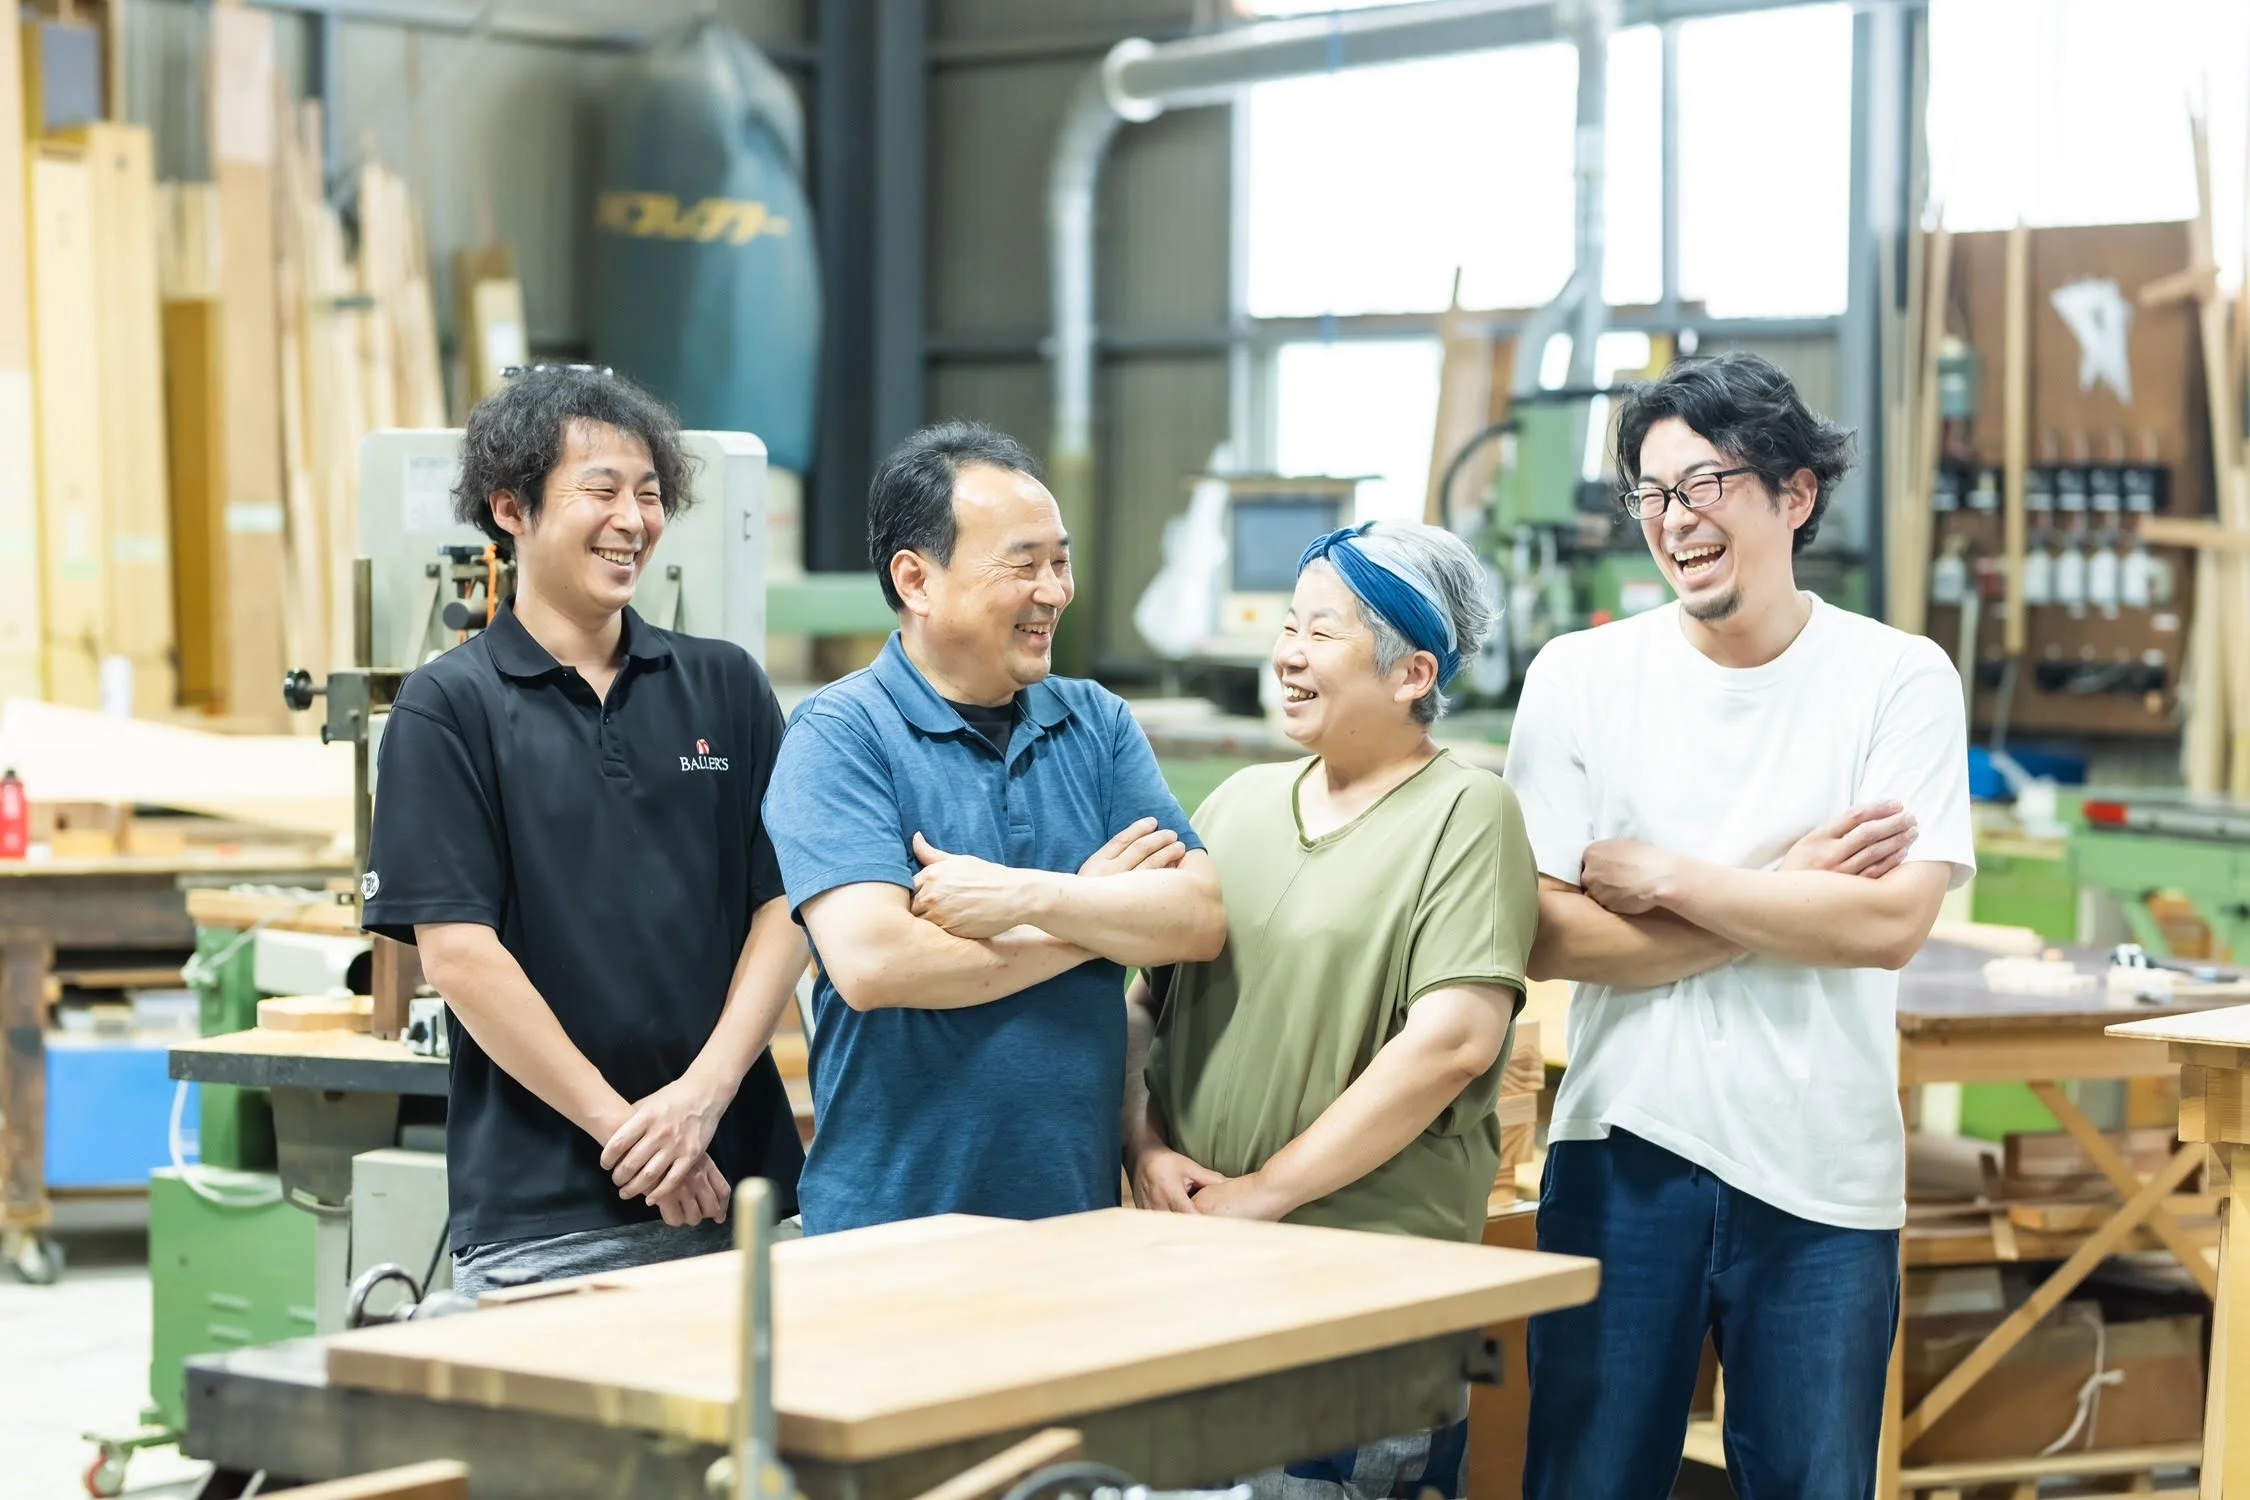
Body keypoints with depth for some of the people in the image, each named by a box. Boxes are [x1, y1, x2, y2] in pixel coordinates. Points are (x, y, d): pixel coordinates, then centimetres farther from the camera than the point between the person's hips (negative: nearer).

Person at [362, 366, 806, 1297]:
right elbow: (457, 951, -8)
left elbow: (785, 907, 5)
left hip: (736, 1183, 3)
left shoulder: (725, 686, 10)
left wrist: (704, 1091, -11)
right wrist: (622, 1124, -12)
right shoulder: (449, 707, 0)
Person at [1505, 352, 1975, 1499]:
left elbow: (1892, 923, -14)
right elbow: (1545, 935, -7)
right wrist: (1784, 899, -11)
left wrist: (1663, 876, -12)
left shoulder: (1901, 680, -2)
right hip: (1625, 1148, 1)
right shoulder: (1580, 675, 0)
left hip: (1826, 1175, 0)